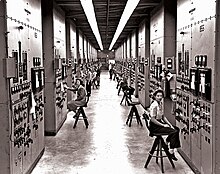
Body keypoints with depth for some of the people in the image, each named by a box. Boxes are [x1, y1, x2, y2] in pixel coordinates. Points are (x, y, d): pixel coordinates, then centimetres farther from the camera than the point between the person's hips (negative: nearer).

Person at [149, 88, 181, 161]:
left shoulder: (160, 104, 8)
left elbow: (163, 116, 14)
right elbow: (153, 119, -23)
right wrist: (163, 125, -18)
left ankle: (166, 142, 19)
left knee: (176, 129, 6)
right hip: (154, 126, -9)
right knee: (173, 132, -18)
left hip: (160, 123, 9)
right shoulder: (154, 105, -20)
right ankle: (171, 152, -12)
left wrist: (170, 124, 2)